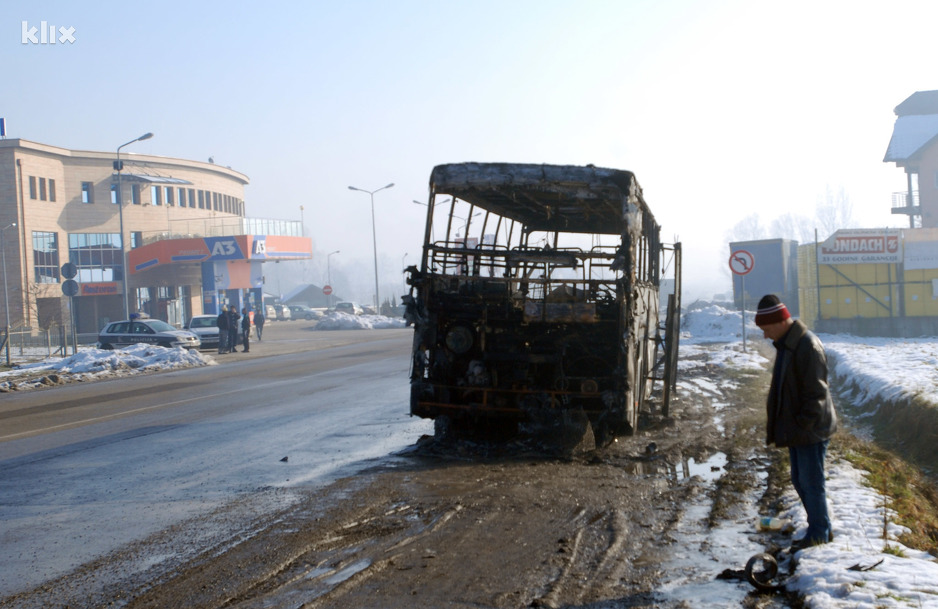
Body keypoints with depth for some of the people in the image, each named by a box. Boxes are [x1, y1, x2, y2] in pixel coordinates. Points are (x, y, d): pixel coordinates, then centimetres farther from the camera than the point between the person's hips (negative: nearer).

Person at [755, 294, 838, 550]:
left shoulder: (807, 346, -21)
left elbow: (816, 393, -22)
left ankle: (818, 534, 11)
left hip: (810, 432, -10)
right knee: (800, 481, 16)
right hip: (796, 430, 10)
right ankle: (820, 530, 27)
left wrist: (804, 426, -20)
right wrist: (777, 428, 16)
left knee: (811, 482, -1)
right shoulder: (786, 344, 10)